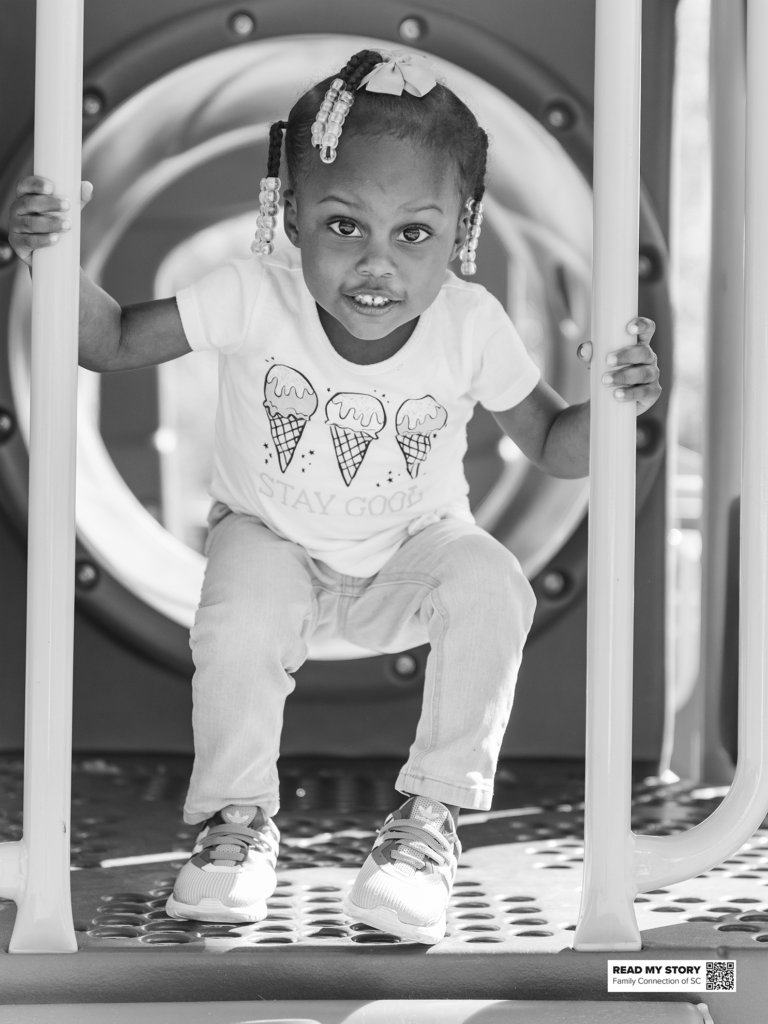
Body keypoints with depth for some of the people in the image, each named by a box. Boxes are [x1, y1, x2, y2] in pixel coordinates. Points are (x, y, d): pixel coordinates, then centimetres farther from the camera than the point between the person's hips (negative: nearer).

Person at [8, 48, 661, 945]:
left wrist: (612, 406, -29)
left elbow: (555, 449, -8)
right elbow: (114, 344, -13)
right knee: (237, 632, -32)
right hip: (272, 542, -1)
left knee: (491, 589, -29)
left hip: (413, 546, 1)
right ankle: (238, 815, -4)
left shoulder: (471, 326, -20)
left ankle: (432, 815, -12)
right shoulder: (255, 297, -24)